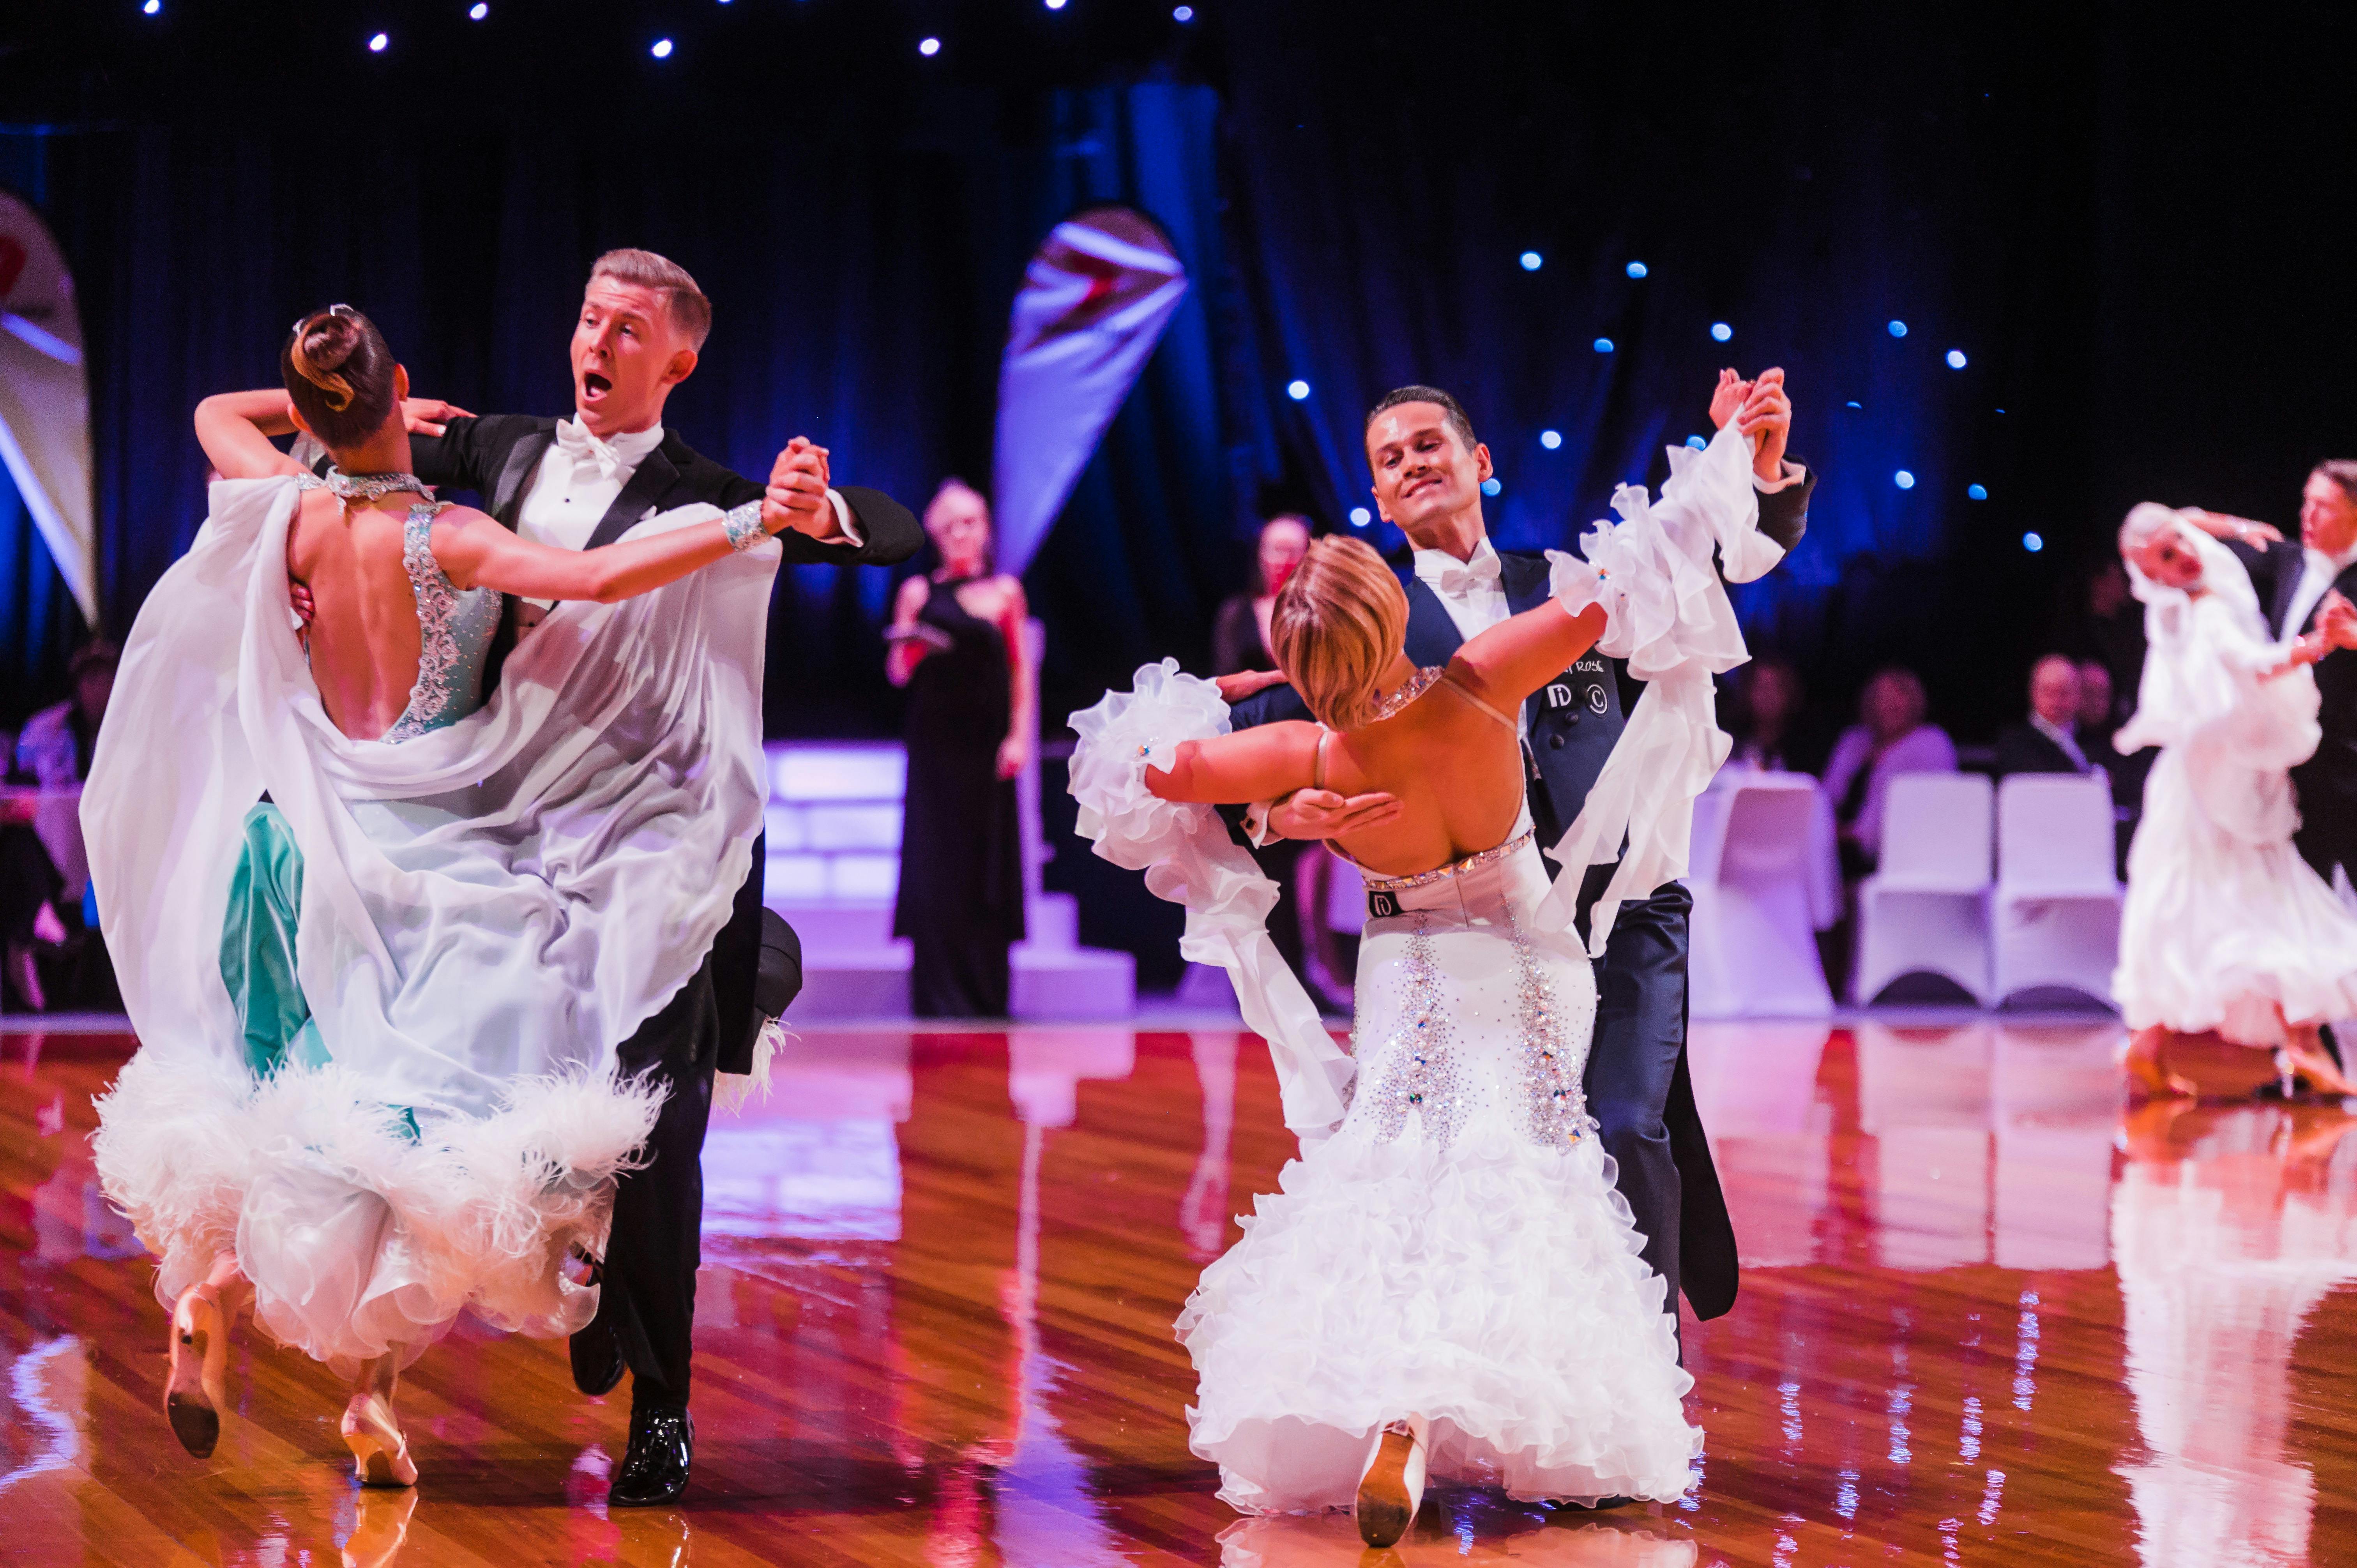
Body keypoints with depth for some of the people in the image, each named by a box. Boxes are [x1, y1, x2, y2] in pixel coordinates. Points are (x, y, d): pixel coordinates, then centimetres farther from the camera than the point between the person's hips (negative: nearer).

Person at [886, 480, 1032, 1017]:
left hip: (987, 747, 1)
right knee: (937, 861, -4)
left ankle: (988, 996, 10)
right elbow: (898, 673, 6)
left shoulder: (1004, 591, 7)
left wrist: (1019, 737, -2)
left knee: (988, 863, 2)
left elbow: (1022, 671, 7)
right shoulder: (919, 592, 5)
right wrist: (909, 646, -15)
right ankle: (941, 997, 0)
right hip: (936, 745, -1)